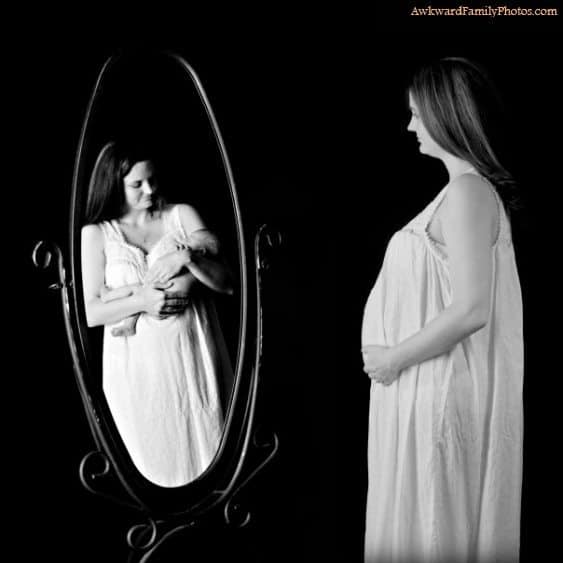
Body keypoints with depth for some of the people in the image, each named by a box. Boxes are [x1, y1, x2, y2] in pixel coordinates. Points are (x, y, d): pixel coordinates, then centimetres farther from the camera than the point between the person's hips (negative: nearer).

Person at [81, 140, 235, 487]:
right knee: (158, 465, 7)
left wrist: (189, 258, -17)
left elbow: (227, 283, 1)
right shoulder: (96, 234, 4)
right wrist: (143, 301, -17)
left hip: (193, 356, 1)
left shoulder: (183, 215, 6)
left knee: (210, 455, 4)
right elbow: (92, 313, -2)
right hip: (138, 367, -1)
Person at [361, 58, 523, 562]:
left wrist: (393, 358, -16)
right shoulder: (474, 187, 12)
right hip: (433, 386, 9)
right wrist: (394, 354, 11)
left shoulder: (469, 191, -18)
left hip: (442, 391, -9)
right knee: (453, 522, 19)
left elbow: (471, 309, -25)